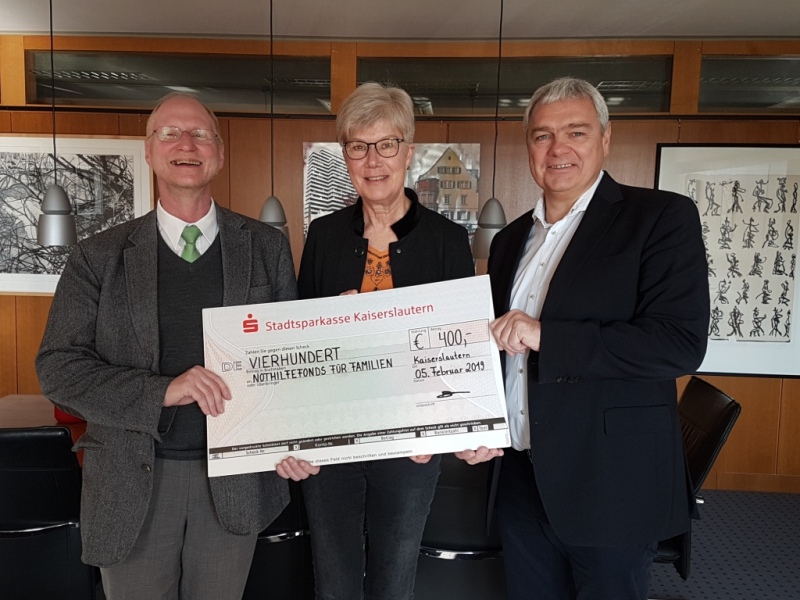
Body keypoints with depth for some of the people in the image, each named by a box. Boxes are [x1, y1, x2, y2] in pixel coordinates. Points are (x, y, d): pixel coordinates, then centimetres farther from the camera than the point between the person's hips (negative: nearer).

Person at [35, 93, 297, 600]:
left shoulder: (266, 247, 1)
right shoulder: (99, 258, -1)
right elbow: (58, 366, -6)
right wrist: (163, 391, -20)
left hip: (235, 479, 1)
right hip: (133, 484, 0)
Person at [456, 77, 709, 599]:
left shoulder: (662, 218, -8)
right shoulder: (511, 240, 11)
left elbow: (682, 344, -19)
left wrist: (544, 335, -23)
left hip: (612, 487, -5)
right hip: (521, 481, 6)